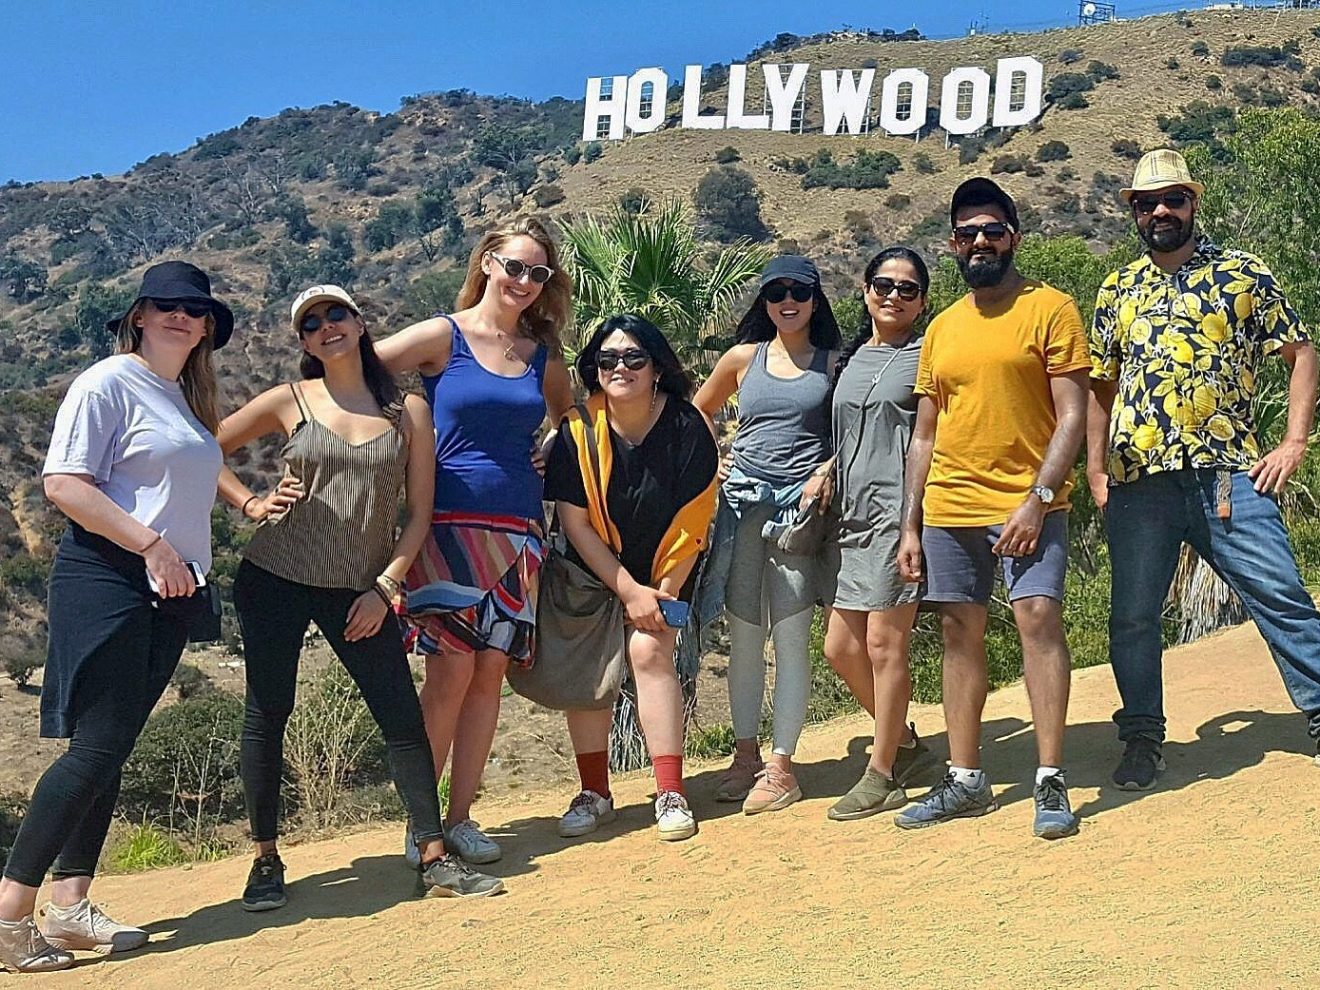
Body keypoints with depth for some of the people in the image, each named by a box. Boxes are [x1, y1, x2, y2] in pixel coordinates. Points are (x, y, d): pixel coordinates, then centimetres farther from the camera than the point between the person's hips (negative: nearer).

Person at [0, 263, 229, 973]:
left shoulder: (189, 401, 18)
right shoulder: (108, 383, -7)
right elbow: (63, 484, -15)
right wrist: (150, 545, -18)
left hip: (169, 592, 8)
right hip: (106, 583, -8)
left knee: (111, 751, 7)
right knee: (95, 748, -12)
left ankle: (69, 906, 11)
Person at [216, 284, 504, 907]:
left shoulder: (408, 412, 2)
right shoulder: (289, 401, 1)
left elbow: (418, 513, 3)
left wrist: (385, 588, -4)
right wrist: (250, 504, -3)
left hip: (361, 591, 1)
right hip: (275, 580, 0)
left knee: (403, 718, -2)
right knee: (267, 713, 2)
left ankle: (435, 860, 6)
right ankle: (266, 861, 16)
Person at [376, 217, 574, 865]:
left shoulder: (542, 355, 12)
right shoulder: (443, 337, -1)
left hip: (517, 528, 4)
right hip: (450, 525, -4)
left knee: (490, 671, 3)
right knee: (451, 671, -10)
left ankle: (460, 818, 13)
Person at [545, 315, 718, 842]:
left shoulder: (688, 428, -18)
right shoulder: (578, 431, -16)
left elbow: (691, 524, -14)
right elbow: (575, 523, -14)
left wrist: (662, 592, -13)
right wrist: (629, 591, -16)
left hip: (664, 574, -1)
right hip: (593, 572, 2)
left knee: (649, 650, -19)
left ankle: (671, 793, -13)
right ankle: (594, 793, 6)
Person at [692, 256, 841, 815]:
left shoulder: (833, 363, 7)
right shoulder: (743, 358, 11)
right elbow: (696, 414, 23)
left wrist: (826, 472, -10)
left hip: (799, 506, -2)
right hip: (742, 503, 2)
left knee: (791, 637, -4)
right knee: (743, 636, 5)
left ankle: (780, 766, 1)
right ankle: (745, 755, 16)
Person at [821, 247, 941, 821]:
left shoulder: (926, 357, -1)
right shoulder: (850, 359, 17)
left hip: (898, 511, -7)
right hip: (853, 516, 7)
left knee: (884, 645, -5)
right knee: (840, 647, 8)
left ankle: (882, 777, 7)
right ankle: (907, 744, 26)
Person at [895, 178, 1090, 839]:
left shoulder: (1050, 308, 0)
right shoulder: (942, 328, 15)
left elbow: (1072, 415, -7)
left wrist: (1037, 498, -17)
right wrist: (910, 525, 11)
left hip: (1028, 502, -5)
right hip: (949, 509, 5)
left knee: (1038, 616, -14)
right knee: (959, 634, 8)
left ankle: (1050, 782, -8)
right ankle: (964, 779, 17)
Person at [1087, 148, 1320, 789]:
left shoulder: (1244, 273, 6)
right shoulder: (1118, 291, 14)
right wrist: (1094, 469, 11)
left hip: (1229, 474, -2)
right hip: (1138, 483, 3)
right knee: (1132, 616, 6)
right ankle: (1143, 739, 21)